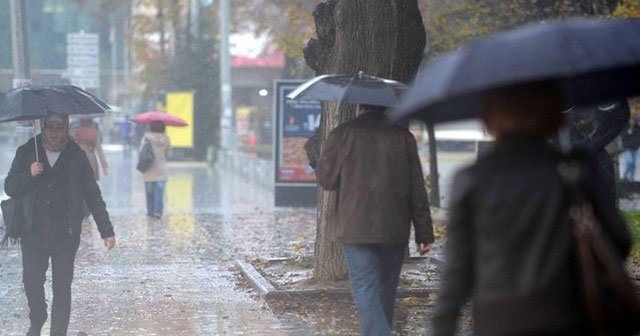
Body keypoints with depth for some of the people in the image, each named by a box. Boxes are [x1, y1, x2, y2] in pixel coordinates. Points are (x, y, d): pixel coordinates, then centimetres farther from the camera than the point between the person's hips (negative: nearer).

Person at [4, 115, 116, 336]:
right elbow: (9, 187, 3)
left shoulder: (76, 157, 1)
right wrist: (29, 175, -17)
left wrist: (106, 231, 1)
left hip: (65, 235, -1)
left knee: (62, 287, 1)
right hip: (33, 233, 1)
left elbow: (93, 196, 4)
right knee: (32, 281, 4)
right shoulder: (26, 153, 4)